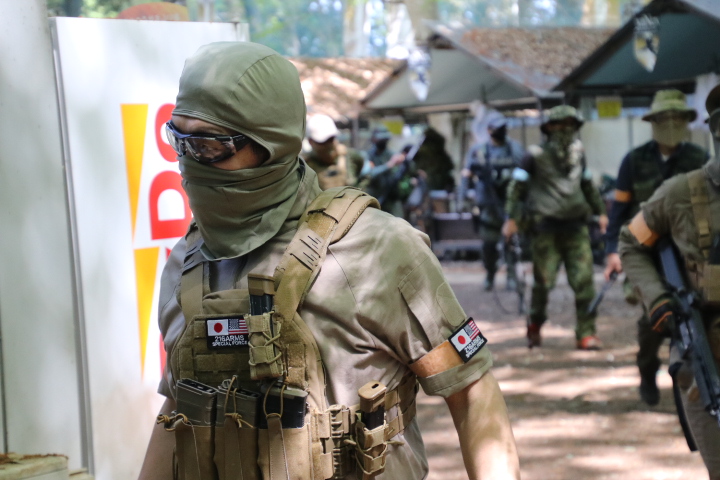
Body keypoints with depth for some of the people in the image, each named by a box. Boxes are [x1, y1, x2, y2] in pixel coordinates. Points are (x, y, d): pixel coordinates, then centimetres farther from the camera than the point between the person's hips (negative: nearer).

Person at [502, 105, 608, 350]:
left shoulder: (577, 152, 13)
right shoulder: (536, 155, -3)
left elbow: (587, 185, 26)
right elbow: (517, 186, -3)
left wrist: (600, 211, 25)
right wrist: (512, 218, -12)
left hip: (575, 227, 4)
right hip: (546, 228, -4)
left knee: (584, 281, -6)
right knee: (544, 281, -3)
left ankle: (586, 334, -3)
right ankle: (534, 327, 21)